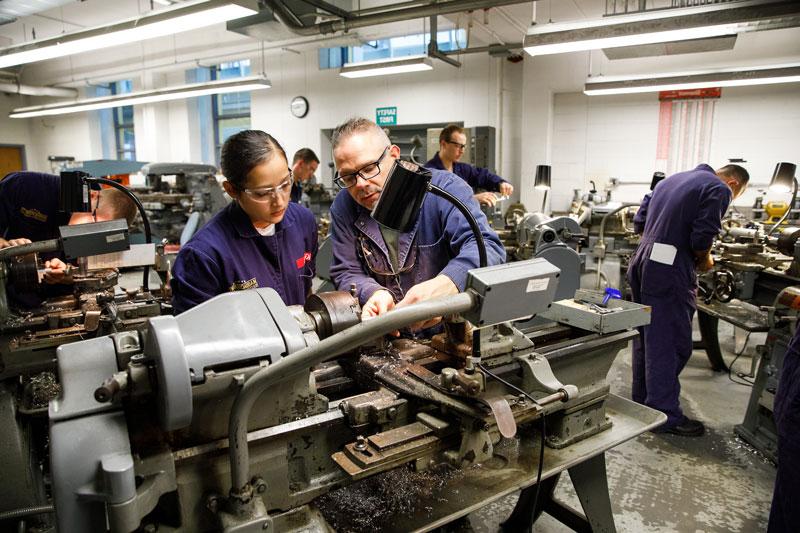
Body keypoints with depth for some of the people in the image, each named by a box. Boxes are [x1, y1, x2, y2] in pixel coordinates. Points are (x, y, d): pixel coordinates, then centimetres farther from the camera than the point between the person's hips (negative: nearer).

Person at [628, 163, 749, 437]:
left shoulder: (670, 180, 20)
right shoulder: (719, 189, -4)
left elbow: (639, 222, 17)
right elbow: (702, 237, -14)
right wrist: (705, 261, 5)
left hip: (641, 262, 8)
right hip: (669, 272, -8)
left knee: (645, 337, 16)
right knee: (671, 344, 0)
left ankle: (641, 402, 28)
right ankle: (665, 415, 7)